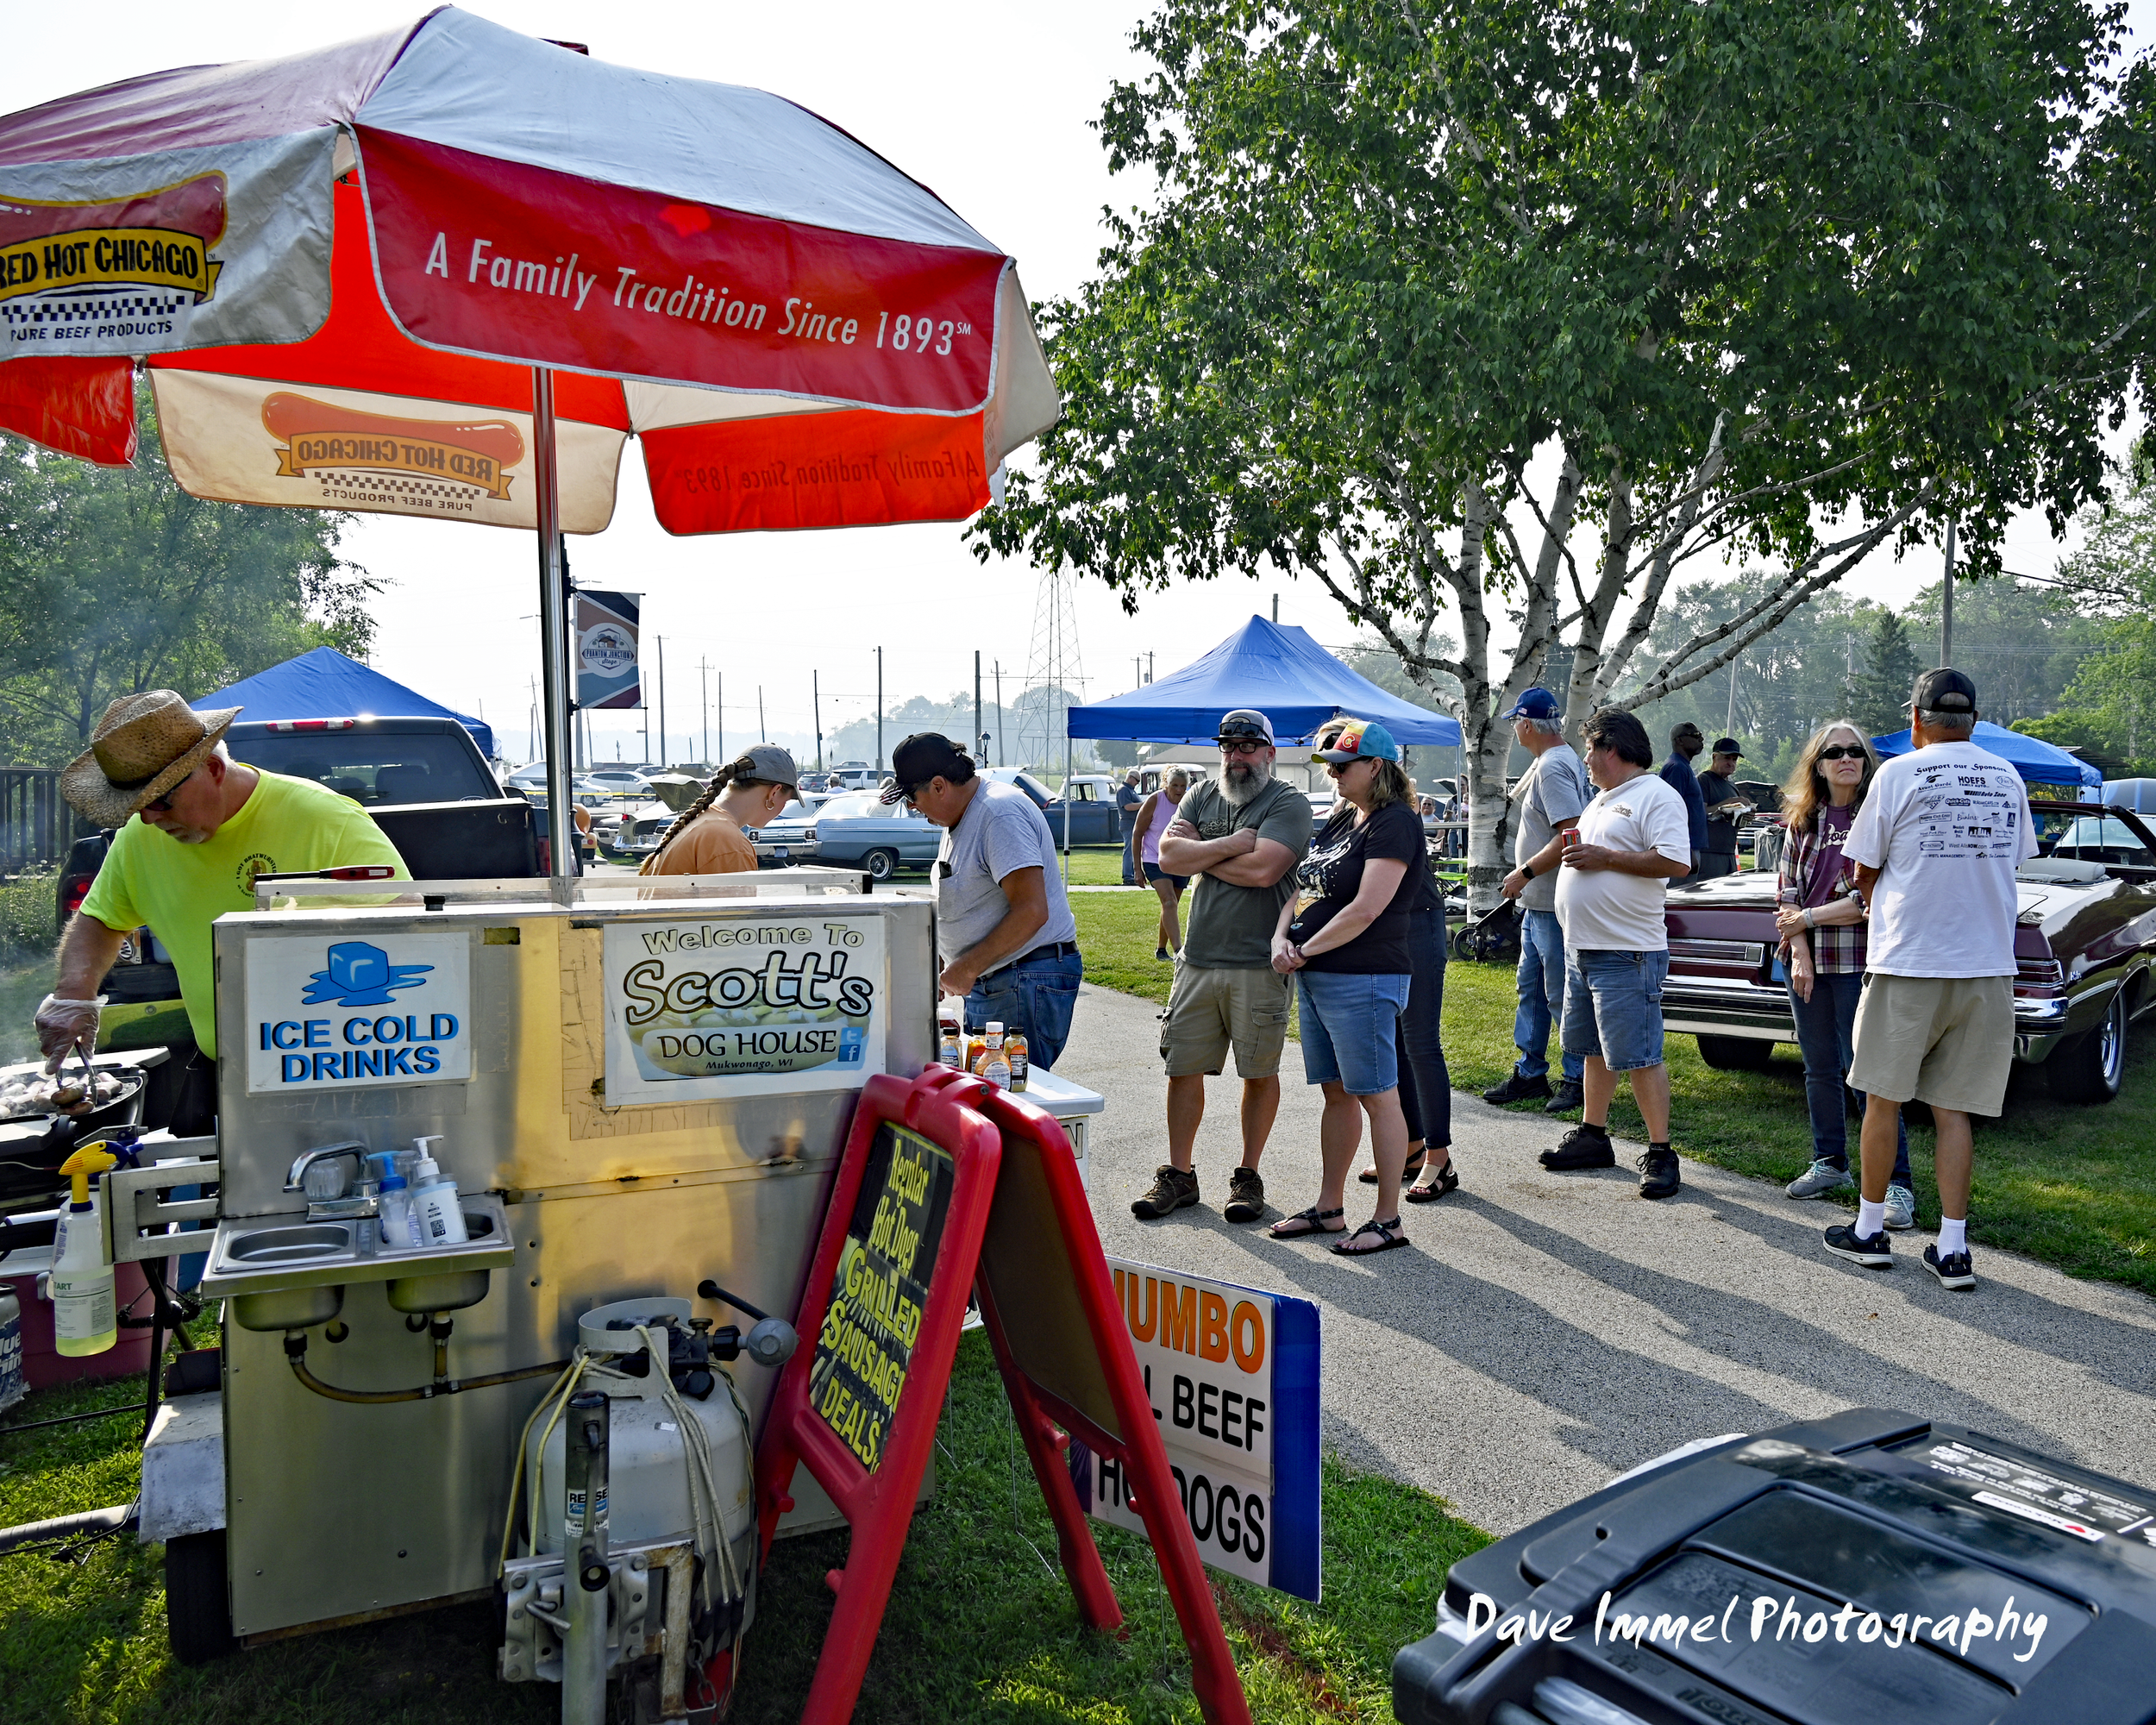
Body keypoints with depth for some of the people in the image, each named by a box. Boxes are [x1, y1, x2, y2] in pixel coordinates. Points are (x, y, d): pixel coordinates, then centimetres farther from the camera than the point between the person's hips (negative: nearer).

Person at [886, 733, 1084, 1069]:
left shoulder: (1001, 814, -17)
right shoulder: (960, 817, 15)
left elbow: (1031, 912, -25)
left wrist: (967, 968, -19)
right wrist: (943, 965, 18)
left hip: (1030, 982, -10)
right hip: (991, 984, 10)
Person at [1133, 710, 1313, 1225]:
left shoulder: (1288, 803, -4)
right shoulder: (1201, 796, 13)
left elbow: (1262, 870, -19)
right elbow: (1169, 856, -2)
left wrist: (1199, 855, -6)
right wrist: (1233, 843, -12)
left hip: (1260, 965, -4)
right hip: (1197, 960, 5)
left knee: (1259, 1072, 6)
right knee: (1184, 1068, 8)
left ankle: (1248, 1175, 21)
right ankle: (1178, 1174, 20)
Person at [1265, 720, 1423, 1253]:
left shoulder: (1395, 823, -12)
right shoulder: (1341, 819, 16)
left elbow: (1365, 910, -20)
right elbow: (1302, 886, 17)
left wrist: (1305, 950, -11)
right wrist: (1281, 938, -1)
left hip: (1361, 980, -9)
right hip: (1314, 980, 9)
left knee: (1378, 1098, 0)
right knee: (1336, 1094, 16)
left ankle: (1388, 1220, 9)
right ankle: (1329, 1207, 26)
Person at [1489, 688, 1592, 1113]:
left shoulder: (1554, 767, -18)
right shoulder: (1547, 762, 14)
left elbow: (1570, 835, -26)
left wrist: (1524, 873, -21)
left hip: (1555, 905, -11)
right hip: (1537, 902, 11)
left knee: (1561, 996, -2)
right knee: (1530, 988, 16)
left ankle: (1577, 1080, 8)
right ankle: (1530, 1074, 25)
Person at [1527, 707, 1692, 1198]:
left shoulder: (1657, 797, -11)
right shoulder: (1603, 800, 19)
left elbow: (1675, 862, -22)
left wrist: (1605, 858, -18)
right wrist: (1528, 869, 31)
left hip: (1627, 953, -10)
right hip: (1581, 949, 10)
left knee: (1639, 1056, -7)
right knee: (1594, 1051, 16)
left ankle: (1660, 1153, 1)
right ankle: (1593, 1136, 27)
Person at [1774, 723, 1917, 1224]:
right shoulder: (1803, 821, 8)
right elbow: (1788, 890, 4)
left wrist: (1807, 918, -9)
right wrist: (1800, 953, -6)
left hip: (1859, 963, -5)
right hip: (1806, 961, 5)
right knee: (1820, 1069, 13)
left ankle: (1896, 1182, 3)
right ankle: (1829, 1163, 26)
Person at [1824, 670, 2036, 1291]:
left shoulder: (1899, 774, -6)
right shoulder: (2008, 779, 8)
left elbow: (1865, 872, 2)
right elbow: (2013, 861, 17)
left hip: (1907, 965, -4)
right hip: (1988, 966, 4)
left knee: (1883, 1099, 8)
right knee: (1951, 1108, 8)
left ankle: (1869, 1230, 17)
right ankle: (1953, 1250, 9)